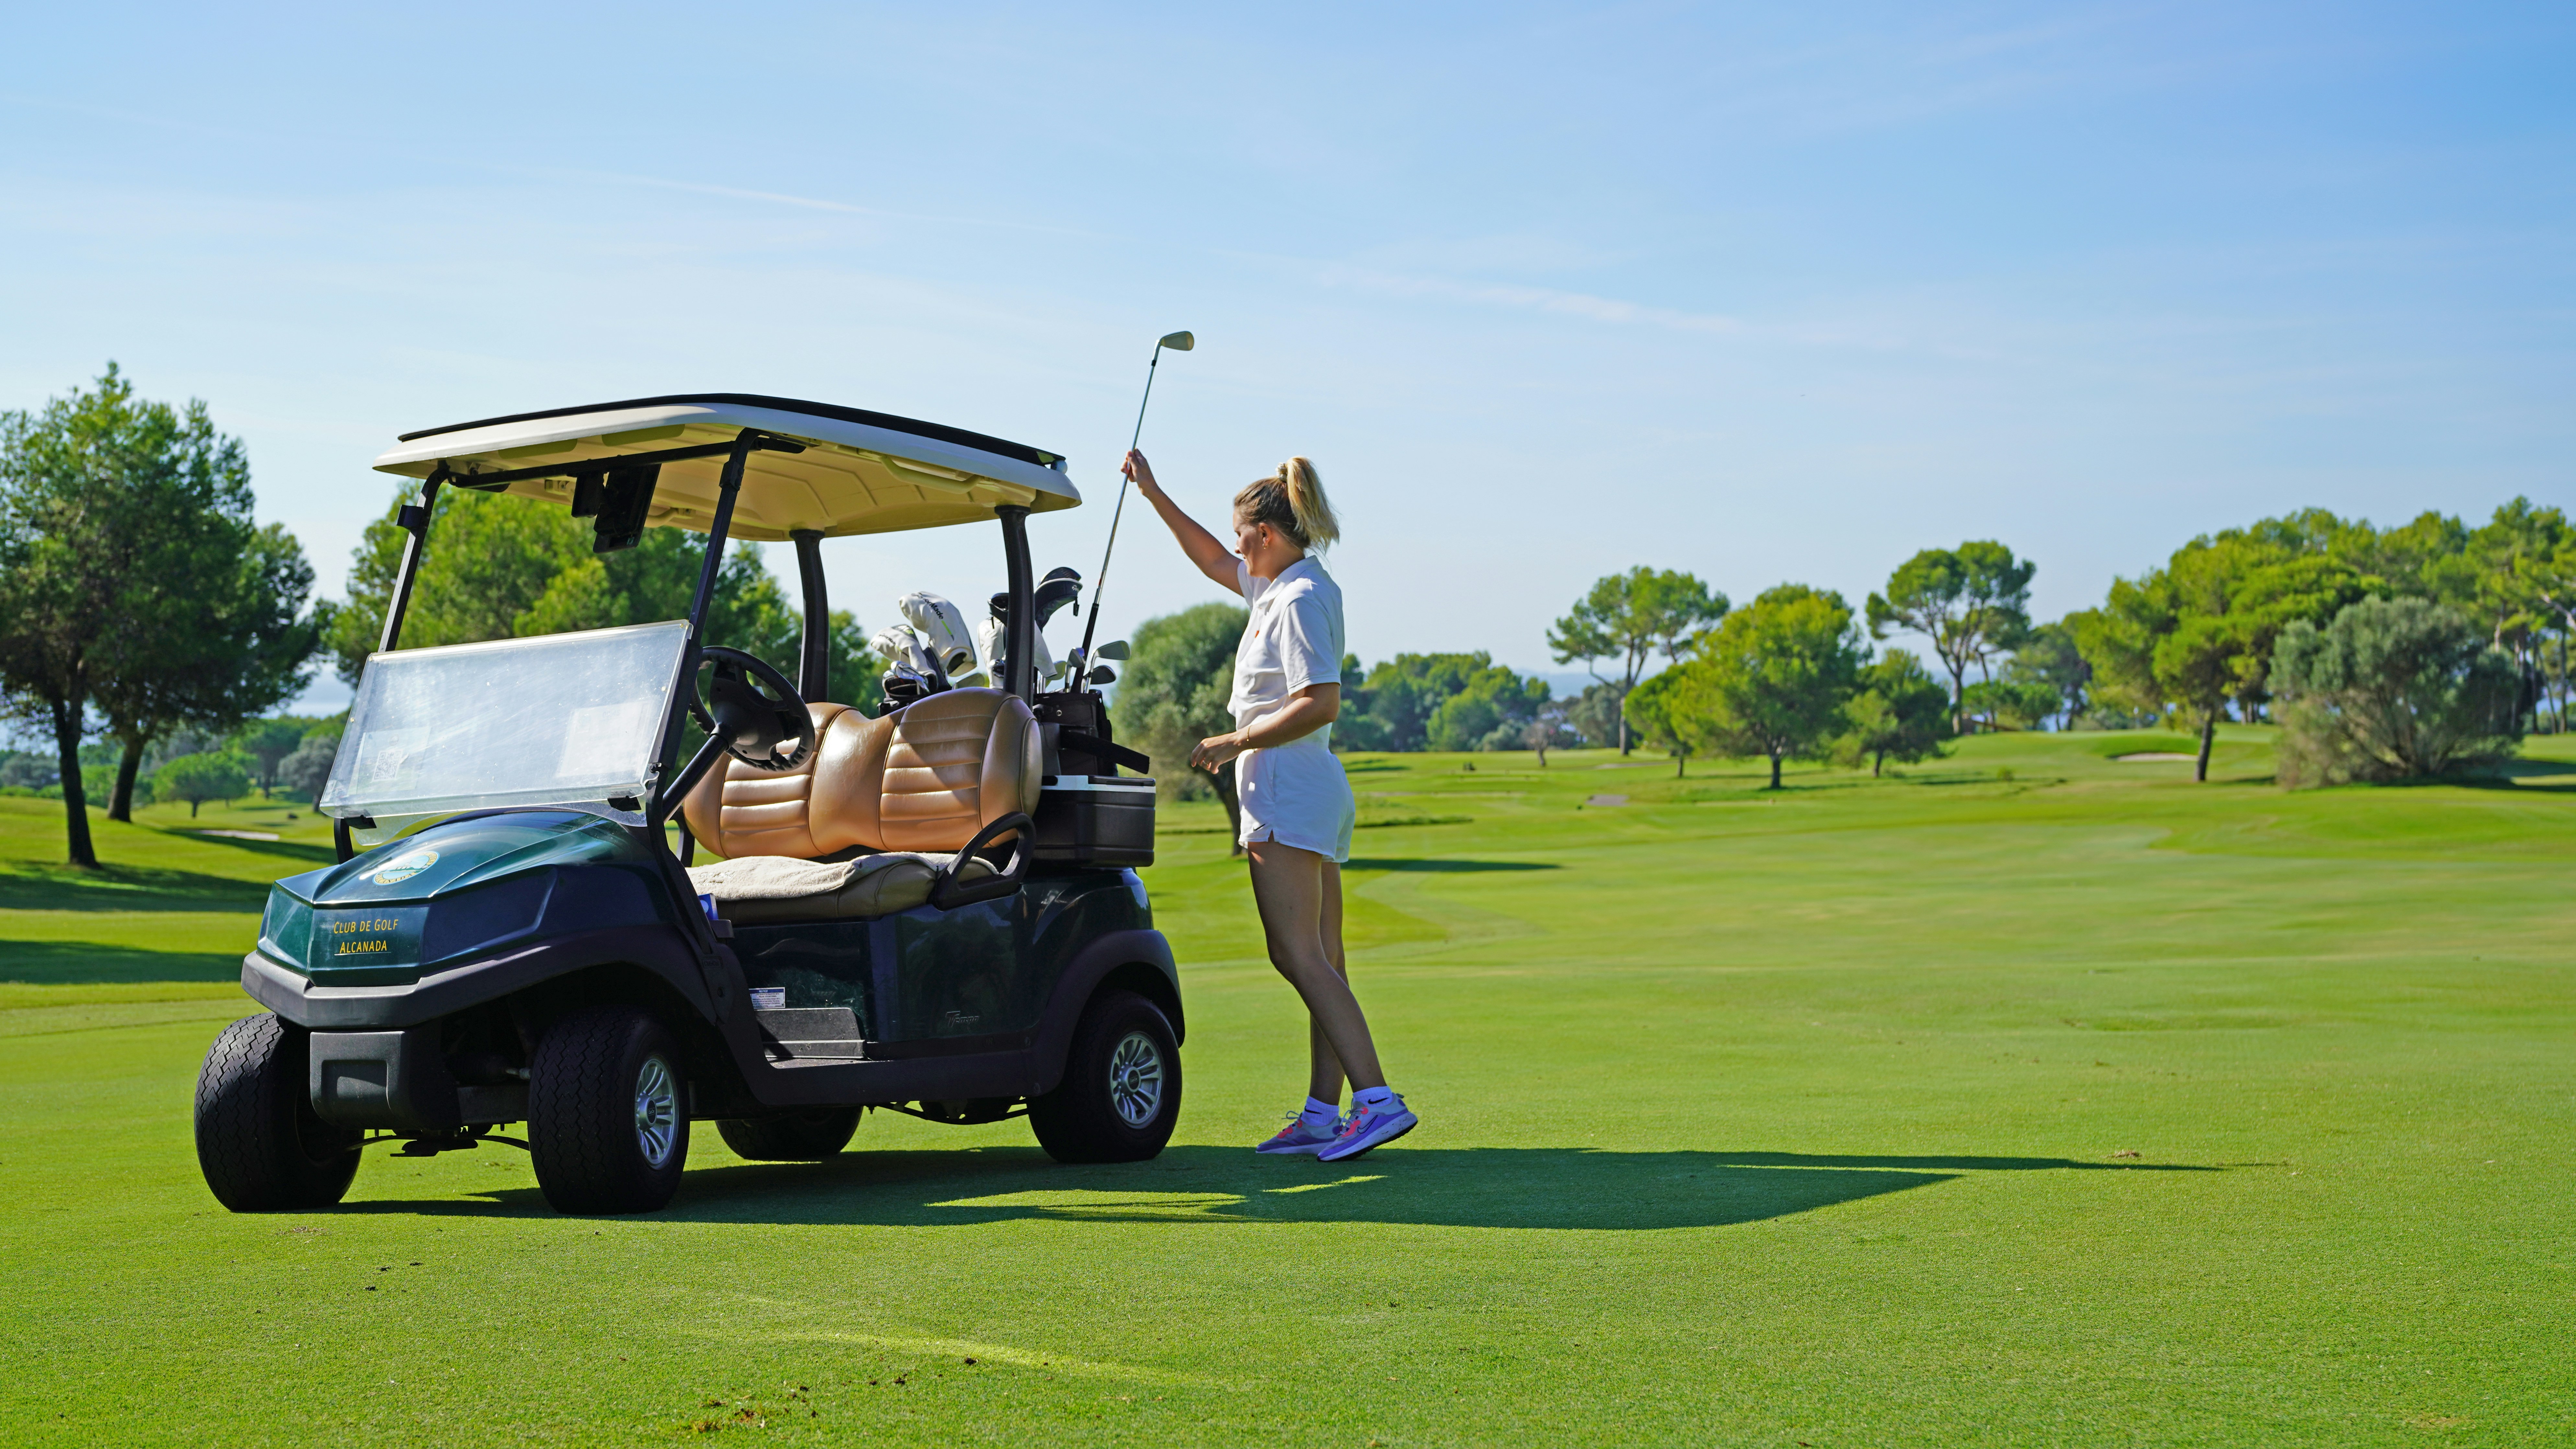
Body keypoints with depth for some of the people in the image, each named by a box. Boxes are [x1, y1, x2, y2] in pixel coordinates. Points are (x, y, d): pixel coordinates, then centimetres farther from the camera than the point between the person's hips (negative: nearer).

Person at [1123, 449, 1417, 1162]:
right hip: (1316, 790, 10)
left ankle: (1378, 1099, -22)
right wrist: (1153, 493, 32)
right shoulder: (1288, 587, 17)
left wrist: (1233, 744, -16)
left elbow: (1321, 703, -22)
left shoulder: (1299, 599, -12)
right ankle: (1323, 1114, 6)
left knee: (1297, 955, -15)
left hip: (1287, 786, -10)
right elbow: (1214, 562, 33)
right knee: (1323, 963, 6)